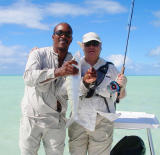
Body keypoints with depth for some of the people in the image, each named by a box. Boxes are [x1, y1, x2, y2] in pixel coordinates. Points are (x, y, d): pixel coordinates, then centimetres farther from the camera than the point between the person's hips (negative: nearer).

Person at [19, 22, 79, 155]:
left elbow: (61, 92, -4)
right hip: (32, 117, -2)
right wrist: (58, 72, -37)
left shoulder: (73, 63, 4)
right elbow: (29, 78, -24)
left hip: (56, 120, 3)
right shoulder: (38, 54, -5)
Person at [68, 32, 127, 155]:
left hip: (102, 123, 0)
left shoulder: (110, 68, 7)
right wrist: (84, 81, -17)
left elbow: (120, 96, 10)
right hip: (78, 121, 1)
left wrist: (122, 86, -12)